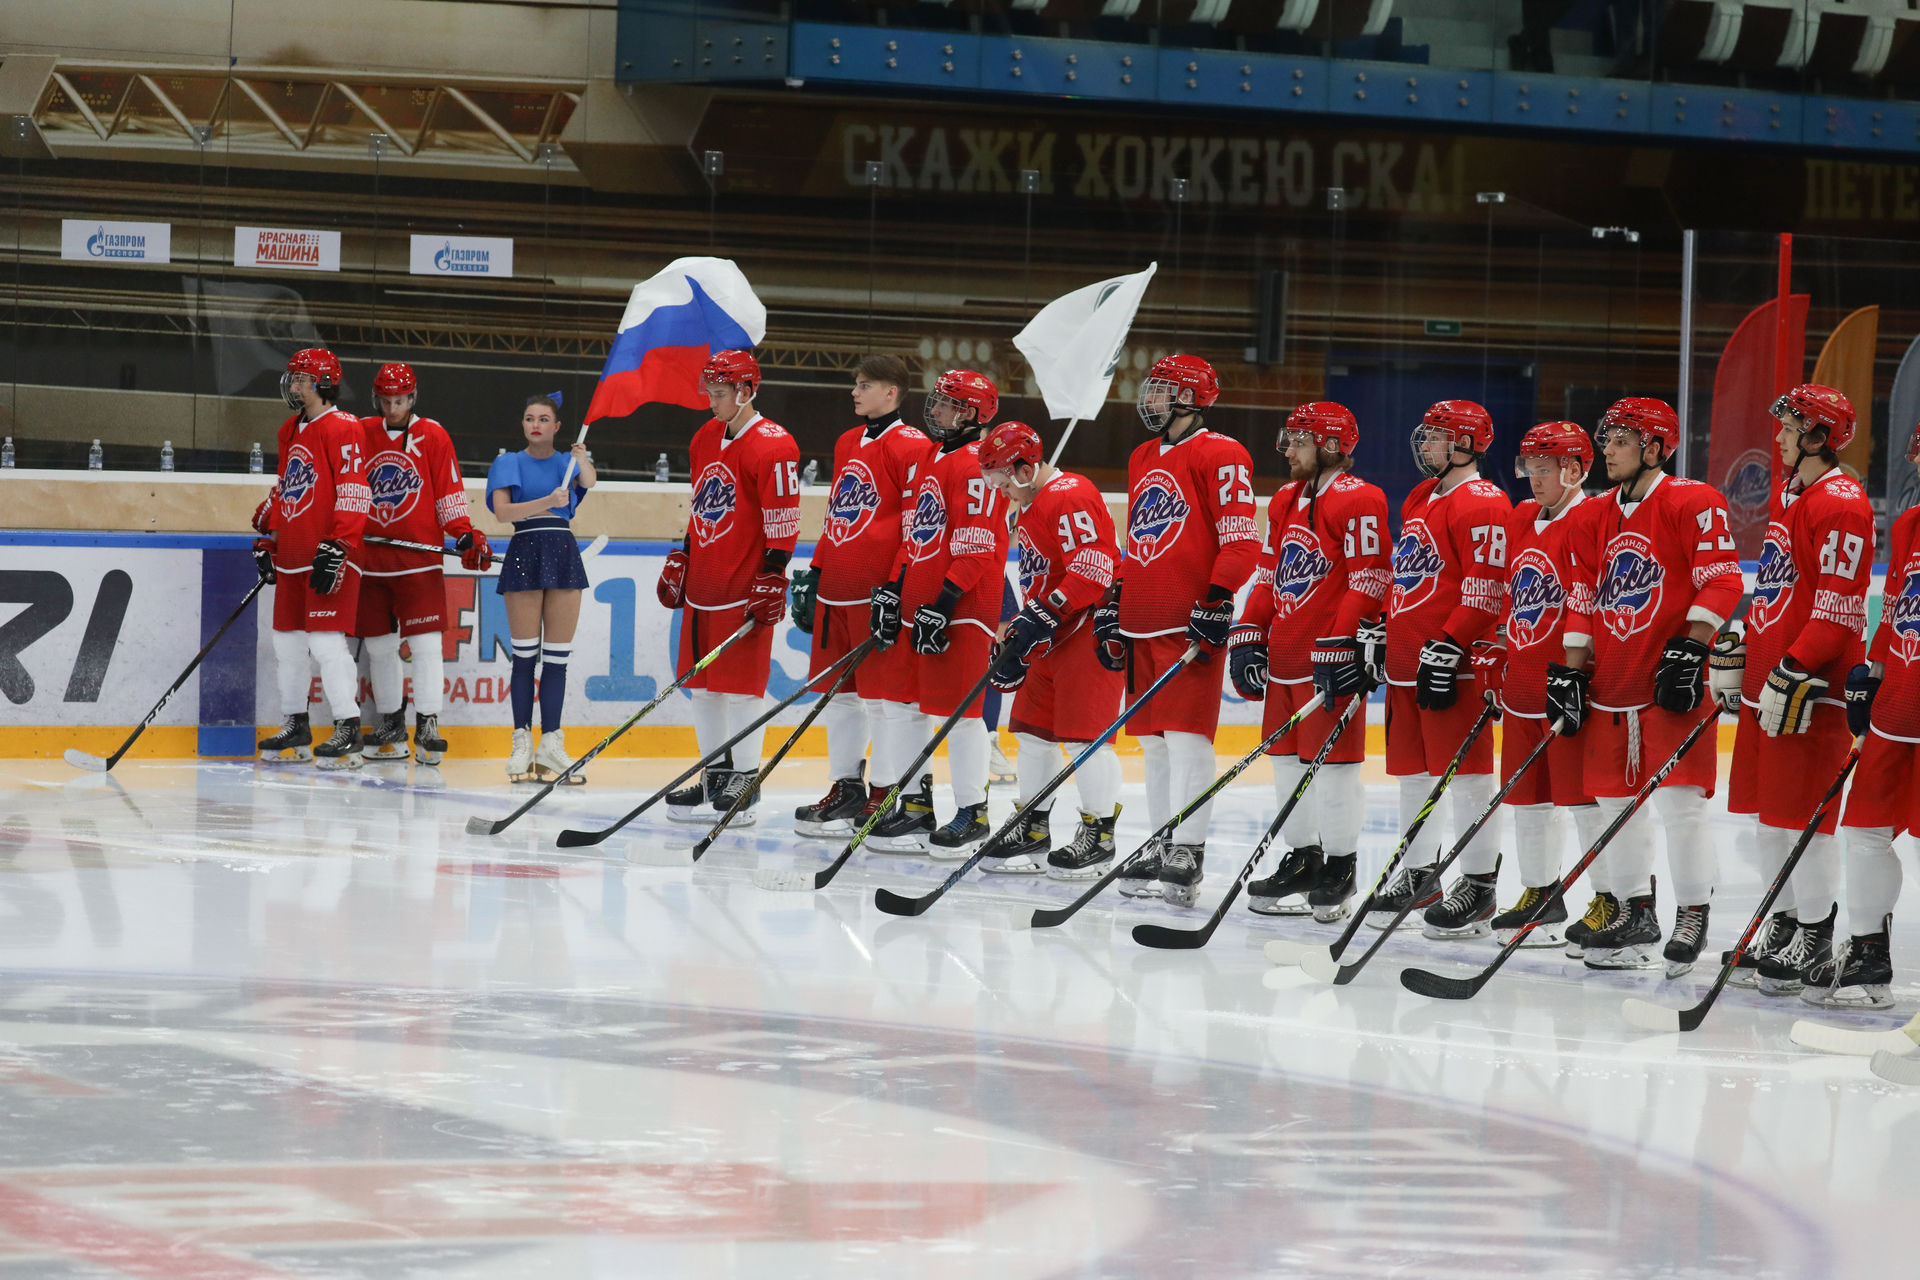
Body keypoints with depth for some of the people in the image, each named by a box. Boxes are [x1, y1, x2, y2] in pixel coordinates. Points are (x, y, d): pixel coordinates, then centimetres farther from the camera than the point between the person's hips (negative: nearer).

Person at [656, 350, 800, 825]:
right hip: (702, 586, 8)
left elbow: (783, 522, -14)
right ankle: (714, 772, 20)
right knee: (702, 683, 11)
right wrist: (680, 560, 21)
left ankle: (744, 779, 1)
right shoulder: (705, 439, 14)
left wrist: (771, 580, -17)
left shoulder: (772, 446, -13)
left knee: (740, 684, -5)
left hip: (745, 588, -8)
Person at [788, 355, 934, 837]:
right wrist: (814, 574, 20)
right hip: (836, 592, 8)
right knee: (838, 690, 11)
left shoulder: (911, 446, -8)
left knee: (885, 694, -5)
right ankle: (846, 787, 19)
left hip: (881, 589, -8)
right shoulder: (847, 444, 18)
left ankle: (885, 794, 0)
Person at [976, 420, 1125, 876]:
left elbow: (1092, 572, -24)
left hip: (1091, 629, -11)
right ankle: (1033, 830, 18)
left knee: (1084, 733, -10)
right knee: (1032, 729, 11)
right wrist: (1016, 637, 20)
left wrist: (1041, 617, -24)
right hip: (1051, 635, 11)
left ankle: (1099, 835, -3)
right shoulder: (1029, 506, 18)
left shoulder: (1071, 497, -16)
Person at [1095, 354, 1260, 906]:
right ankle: (1159, 846, 16)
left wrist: (1217, 602, -20)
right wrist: (1113, 603, 21)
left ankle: (1186, 856, -12)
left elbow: (1241, 540, -13)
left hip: (1192, 623, -8)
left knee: (1186, 736, -11)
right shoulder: (1143, 459, 20)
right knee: (1153, 740, 10)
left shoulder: (1220, 456, -7)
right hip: (1142, 623, 8)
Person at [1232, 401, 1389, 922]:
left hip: (1331, 660, -9)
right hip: (1283, 657, 9)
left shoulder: (1357, 500, -11)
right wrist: (1248, 636, 15)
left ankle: (1339, 869, 3)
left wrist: (1342, 646, -20)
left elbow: (1368, 581, -16)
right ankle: (1303, 859, 22)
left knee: (1332, 763, -4)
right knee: (1288, 761, 12)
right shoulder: (1286, 500, 17)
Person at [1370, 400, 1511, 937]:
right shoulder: (1419, 499, 19)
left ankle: (1478, 887, -3)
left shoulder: (1483, 503, -11)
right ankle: (1417, 876, 23)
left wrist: (1448, 648, -22)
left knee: (1467, 772, -6)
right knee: (1413, 771, 13)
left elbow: (1486, 588, -18)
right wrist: (1379, 631, 22)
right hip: (1406, 659, 10)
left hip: (1456, 664, -10)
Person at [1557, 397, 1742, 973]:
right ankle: (1635, 914, 19)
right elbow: (1583, 600, 17)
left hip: (1670, 684, -7)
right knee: (1615, 801, 9)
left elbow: (1721, 583, -13)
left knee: (1679, 802, -9)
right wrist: (1571, 672, 10)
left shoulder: (1693, 503, -8)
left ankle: (1693, 916, 0)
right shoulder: (1598, 517, 14)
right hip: (1610, 682, 7)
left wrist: (1690, 649, -19)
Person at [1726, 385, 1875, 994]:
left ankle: (1815, 938, 3)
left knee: (1802, 815, -6)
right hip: (1766, 679, 10)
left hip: (1810, 689, -10)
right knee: (1766, 813, 13)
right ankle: (1783, 926, 23)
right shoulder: (1786, 495, 17)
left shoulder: (1842, 504, -14)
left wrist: (1796, 675, -22)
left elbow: (1839, 608, -19)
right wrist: (1738, 649, 22)